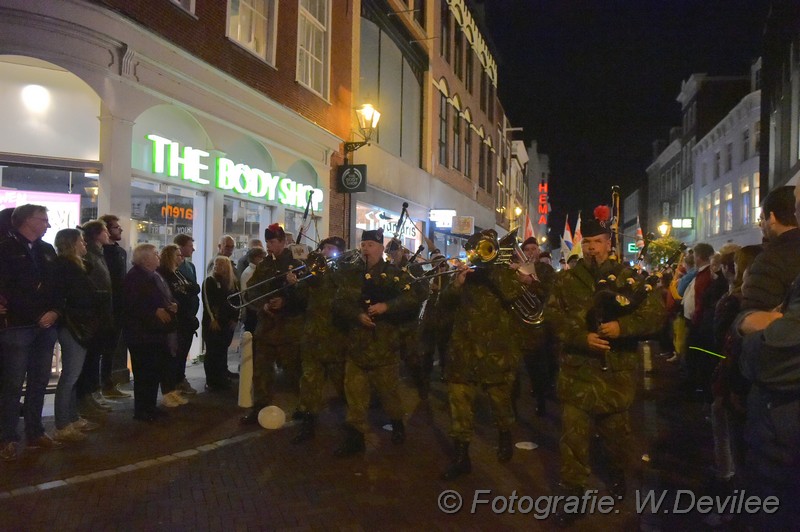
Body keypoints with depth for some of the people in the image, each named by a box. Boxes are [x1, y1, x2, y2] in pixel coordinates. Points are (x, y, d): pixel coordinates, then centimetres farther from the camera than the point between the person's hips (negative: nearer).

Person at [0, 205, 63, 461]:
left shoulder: (47, 250, 14)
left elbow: (58, 285, 12)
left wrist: (55, 311, -2)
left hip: (46, 327, 6)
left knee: (39, 382, 12)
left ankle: (35, 432, 22)